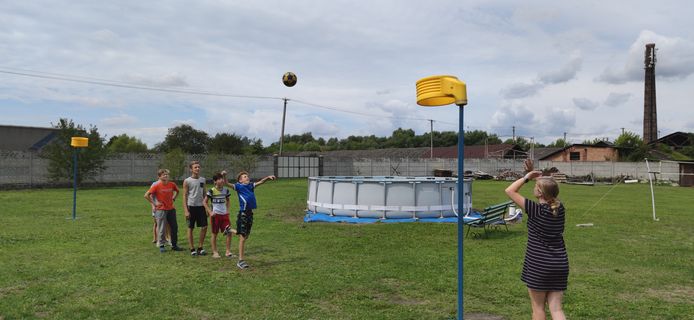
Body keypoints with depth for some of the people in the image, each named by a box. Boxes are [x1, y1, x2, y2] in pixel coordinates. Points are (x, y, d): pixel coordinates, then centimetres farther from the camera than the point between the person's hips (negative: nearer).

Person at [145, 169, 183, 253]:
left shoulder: (172, 184, 0)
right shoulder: (156, 186, -11)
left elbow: (177, 191, 22)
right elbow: (146, 195, -11)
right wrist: (154, 203, -9)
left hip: (171, 209, 4)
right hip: (161, 210, -4)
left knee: (174, 227, 8)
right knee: (161, 229, 1)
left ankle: (174, 245, 20)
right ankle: (161, 246, 14)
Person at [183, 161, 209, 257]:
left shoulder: (202, 180, 8)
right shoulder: (187, 181, -5)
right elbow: (185, 196, -5)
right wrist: (186, 210, -11)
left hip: (201, 206, 4)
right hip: (191, 206, -4)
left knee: (204, 227, 0)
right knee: (190, 228, 4)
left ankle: (200, 248, 13)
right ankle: (192, 249, 12)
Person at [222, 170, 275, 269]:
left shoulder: (251, 185, 12)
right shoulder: (239, 186, -5)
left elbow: (260, 182, 18)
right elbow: (228, 184, -17)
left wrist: (268, 177, 2)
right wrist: (224, 176, -35)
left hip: (250, 213, 7)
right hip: (242, 214, -7)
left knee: (245, 237, 15)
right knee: (242, 238, -5)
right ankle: (240, 261, 1)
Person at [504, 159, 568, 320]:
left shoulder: (535, 209, -16)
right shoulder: (560, 208, 0)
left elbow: (510, 191, -10)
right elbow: (548, 188, 20)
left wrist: (527, 177, -3)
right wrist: (534, 174, 17)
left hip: (538, 266, -5)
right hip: (560, 265, 5)